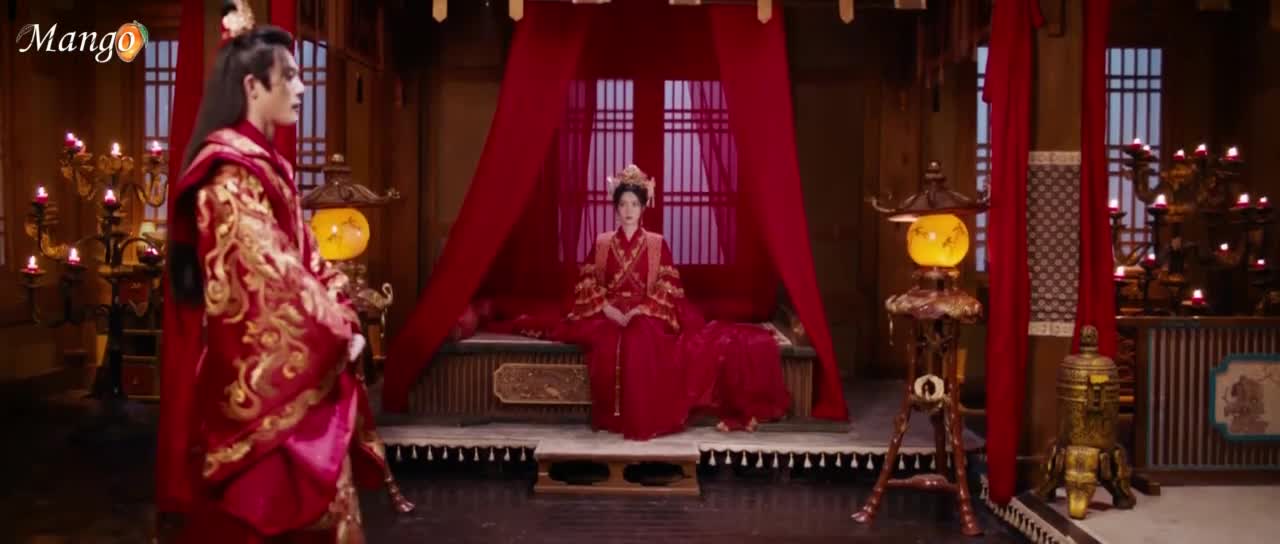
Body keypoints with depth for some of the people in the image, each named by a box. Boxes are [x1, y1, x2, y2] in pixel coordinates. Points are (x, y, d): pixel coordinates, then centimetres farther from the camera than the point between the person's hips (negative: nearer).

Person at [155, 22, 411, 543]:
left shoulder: (265, 163, 15)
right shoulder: (231, 168, -14)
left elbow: (301, 255, 13)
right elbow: (266, 270, -20)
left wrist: (343, 319, 0)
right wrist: (337, 331, -11)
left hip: (288, 361, 9)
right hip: (262, 367, -9)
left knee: (309, 495, 13)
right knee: (273, 501, -1)